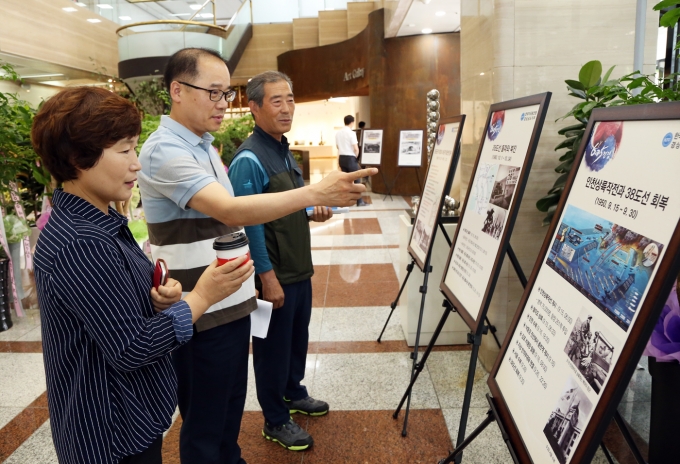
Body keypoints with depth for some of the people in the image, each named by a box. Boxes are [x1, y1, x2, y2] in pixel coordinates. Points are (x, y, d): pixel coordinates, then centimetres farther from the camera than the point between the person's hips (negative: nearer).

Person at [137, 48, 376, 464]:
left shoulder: (205, 146, 11)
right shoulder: (164, 151, -19)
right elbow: (231, 211, -33)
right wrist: (317, 193, -38)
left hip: (232, 302, 9)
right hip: (202, 314, -9)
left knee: (232, 403, 24)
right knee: (205, 422, 10)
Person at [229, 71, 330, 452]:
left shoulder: (284, 151, 10)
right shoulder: (249, 160, -19)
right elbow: (248, 223, -21)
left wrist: (314, 211, 0)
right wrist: (268, 277, -21)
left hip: (299, 269, 9)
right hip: (275, 274, -9)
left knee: (298, 338, 22)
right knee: (273, 346, 8)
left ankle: (294, 393, 44)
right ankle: (276, 420, 26)